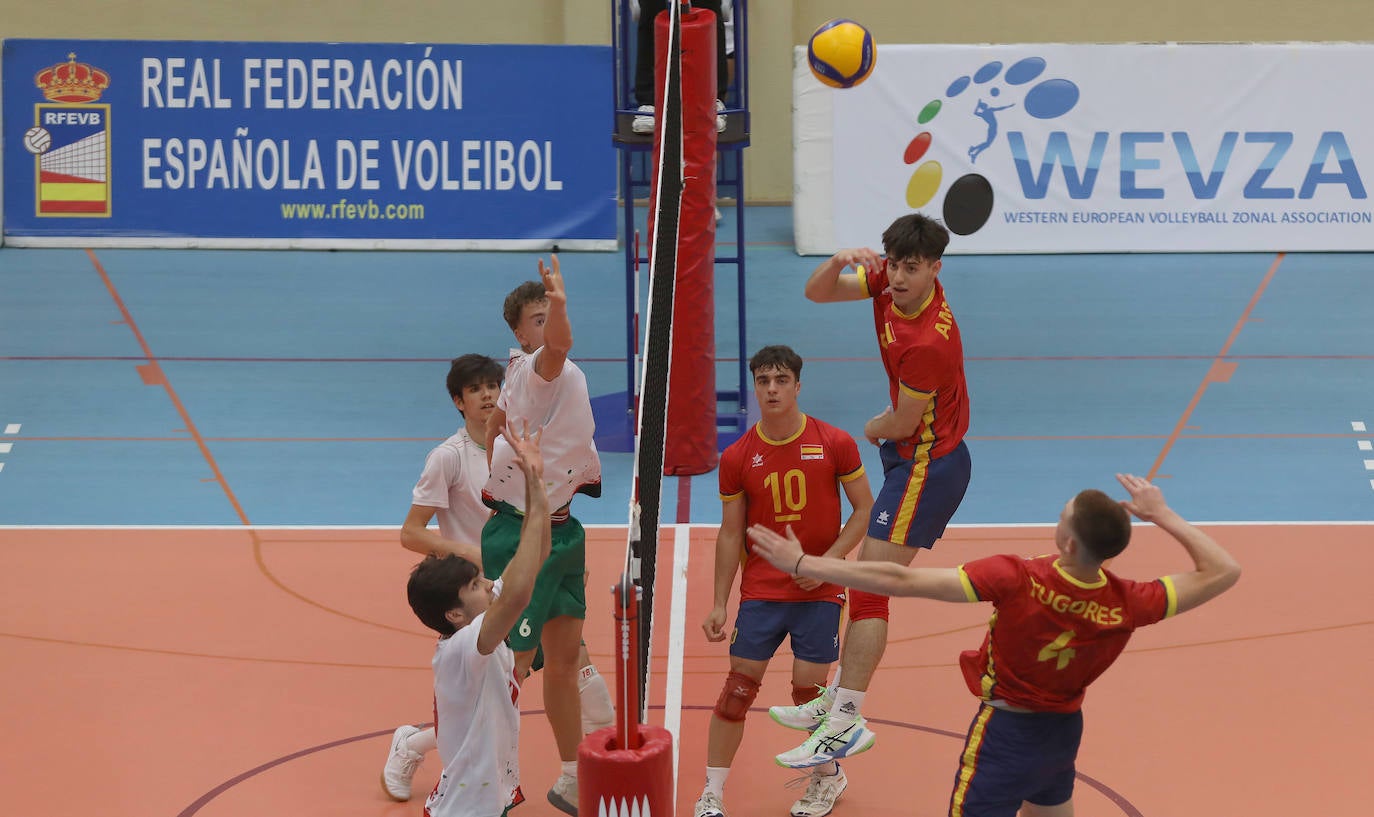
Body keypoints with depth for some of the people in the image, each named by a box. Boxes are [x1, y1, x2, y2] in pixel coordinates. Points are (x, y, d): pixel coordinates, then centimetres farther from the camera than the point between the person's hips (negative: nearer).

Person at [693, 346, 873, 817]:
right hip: (760, 592, 1)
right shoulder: (737, 458, -1)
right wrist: (718, 604, 1)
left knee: (808, 686, 0)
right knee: (739, 684, -2)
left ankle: (828, 776, 26)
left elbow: (865, 510, 0)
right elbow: (730, 535, 5)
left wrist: (826, 561, -12)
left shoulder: (834, 444, -6)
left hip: (818, 590, -1)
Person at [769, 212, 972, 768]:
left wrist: (873, 430, 4)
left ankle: (847, 721, -8)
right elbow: (817, 292, 2)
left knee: (869, 587, -11)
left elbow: (900, 424, -19)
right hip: (910, 455, 10)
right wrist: (837, 261, -20)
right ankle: (838, 697, 27)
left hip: (926, 464, -10)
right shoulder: (887, 279, -7)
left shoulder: (931, 342, -31)